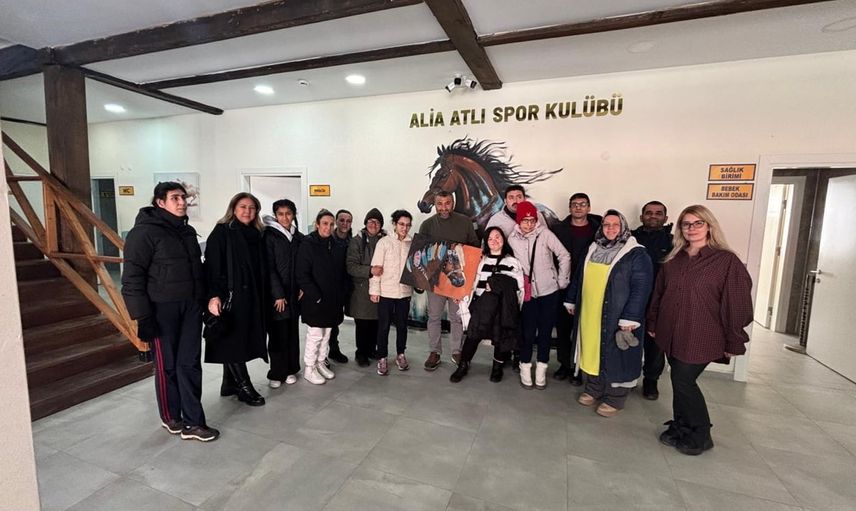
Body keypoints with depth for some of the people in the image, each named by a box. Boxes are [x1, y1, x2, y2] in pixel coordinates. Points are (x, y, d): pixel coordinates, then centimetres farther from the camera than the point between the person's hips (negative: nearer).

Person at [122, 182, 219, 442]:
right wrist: (143, 316, -16)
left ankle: (193, 422, 14)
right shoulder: (144, 232, -9)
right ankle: (171, 417, 27)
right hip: (161, 310, -6)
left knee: (190, 364, 6)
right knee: (167, 366, 7)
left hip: (191, 307, 6)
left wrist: (203, 302, 17)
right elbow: (132, 278, -12)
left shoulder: (188, 232, 13)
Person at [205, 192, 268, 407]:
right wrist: (213, 295, -22)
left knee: (238, 340, 13)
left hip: (251, 297, 6)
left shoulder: (255, 235, 12)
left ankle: (229, 384, 25)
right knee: (232, 340, -1)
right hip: (229, 295, -6)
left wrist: (261, 296, 10)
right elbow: (212, 265, -14)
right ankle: (244, 386, 9)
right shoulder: (222, 232, -6)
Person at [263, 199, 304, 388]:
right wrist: (278, 294, -12)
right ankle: (276, 373, 13)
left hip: (294, 293, 4)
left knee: (293, 332, 9)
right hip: (276, 293, -4)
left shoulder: (299, 237, 8)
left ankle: (291, 370, 22)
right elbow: (269, 267, -9)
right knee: (277, 334, 0)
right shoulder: (269, 236, -4)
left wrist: (302, 287, 0)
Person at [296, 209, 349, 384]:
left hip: (333, 300, 5)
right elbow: (302, 275, -13)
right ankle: (309, 369, 18)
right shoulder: (308, 244, -9)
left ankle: (320, 363, 31)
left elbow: (343, 274, 10)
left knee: (326, 334, 15)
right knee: (315, 335, 2)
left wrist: (341, 296, 1)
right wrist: (316, 296, -16)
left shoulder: (337, 246, 7)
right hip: (315, 301, -5)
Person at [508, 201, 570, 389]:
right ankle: (525, 368, 22)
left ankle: (541, 369, 24)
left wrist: (562, 281, -4)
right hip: (527, 292, 1)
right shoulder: (513, 239, -3)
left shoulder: (545, 233, -10)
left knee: (545, 331, 8)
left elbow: (564, 256, -7)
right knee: (528, 331, 3)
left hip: (549, 291, -1)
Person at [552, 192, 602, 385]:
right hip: (563, 286, 1)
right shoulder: (559, 228, 4)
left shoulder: (598, 229, 0)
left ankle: (578, 367, 22)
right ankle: (564, 364, 26)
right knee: (562, 327, 10)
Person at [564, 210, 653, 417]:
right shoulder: (593, 249, 9)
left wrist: (630, 318, -20)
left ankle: (614, 399, 21)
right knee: (592, 351, 16)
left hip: (616, 317, -6)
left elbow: (641, 288, -15)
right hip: (589, 315, 6)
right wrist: (571, 300, 17)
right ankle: (593, 389, 32)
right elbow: (579, 278, 17)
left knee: (615, 356, 5)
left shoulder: (637, 254, -10)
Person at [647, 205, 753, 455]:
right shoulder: (673, 261, 8)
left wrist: (734, 342, -7)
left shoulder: (727, 261, -8)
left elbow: (737, 304, -8)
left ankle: (700, 436, 20)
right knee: (680, 381, 12)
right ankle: (680, 428, 29)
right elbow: (658, 294, 14)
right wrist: (653, 324, 15)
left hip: (700, 338, -5)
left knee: (683, 381, -3)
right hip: (671, 335, 5)